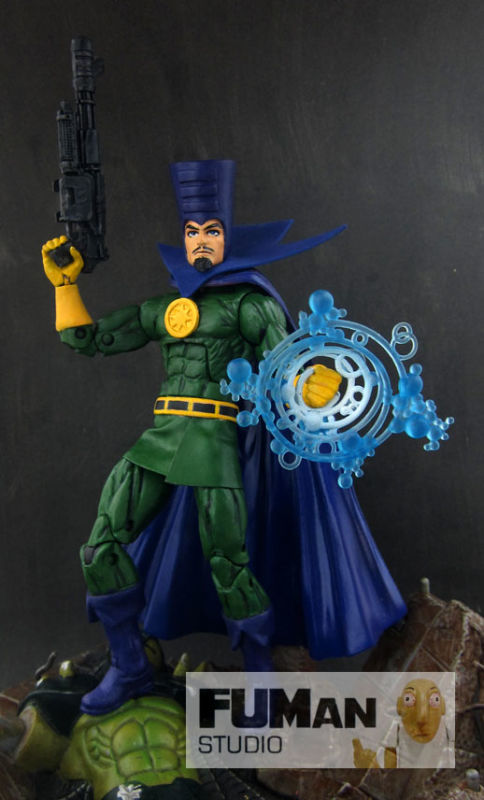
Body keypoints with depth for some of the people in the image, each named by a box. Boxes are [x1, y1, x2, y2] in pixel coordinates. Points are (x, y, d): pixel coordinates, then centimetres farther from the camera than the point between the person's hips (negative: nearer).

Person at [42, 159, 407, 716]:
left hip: (217, 441, -5)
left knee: (228, 565, -8)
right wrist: (64, 281, 13)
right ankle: (128, 669, 12)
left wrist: (318, 383, -31)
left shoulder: (249, 302, 4)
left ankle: (259, 675, 17)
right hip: (160, 439, 5)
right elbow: (85, 339, 21)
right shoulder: (163, 309, 20)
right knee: (102, 550, -5)